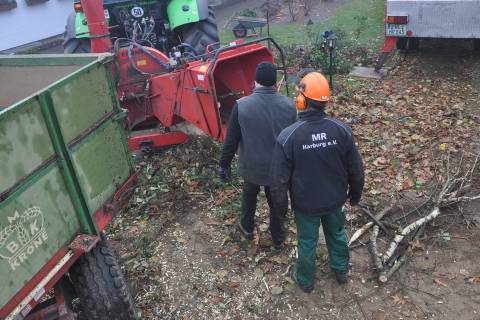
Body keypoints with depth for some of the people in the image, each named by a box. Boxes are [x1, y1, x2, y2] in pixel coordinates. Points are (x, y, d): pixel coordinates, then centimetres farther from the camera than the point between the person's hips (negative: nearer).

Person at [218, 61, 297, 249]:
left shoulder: (241, 106, -20)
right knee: (278, 204, 21)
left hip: (251, 167, 0)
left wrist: (224, 165, 1)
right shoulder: (289, 105, -15)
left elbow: (231, 141, -13)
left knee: (249, 196, 29)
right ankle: (278, 240, 40)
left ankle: (247, 227, 49)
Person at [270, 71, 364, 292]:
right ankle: (341, 271, 52)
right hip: (335, 199, 3)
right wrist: (355, 194, 12)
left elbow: (280, 179, -18)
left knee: (307, 241, 21)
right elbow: (356, 170, -8)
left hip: (305, 203, -2)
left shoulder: (287, 137, -27)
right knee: (337, 234, 28)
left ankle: (305, 280, 45)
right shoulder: (341, 130, -19)